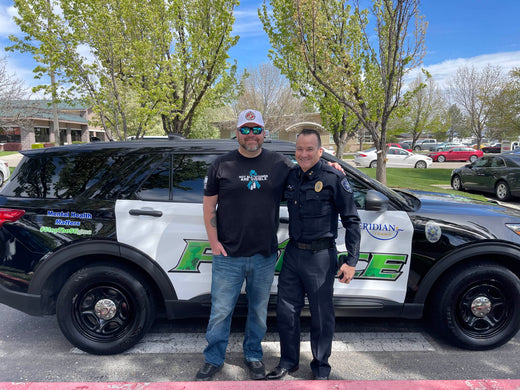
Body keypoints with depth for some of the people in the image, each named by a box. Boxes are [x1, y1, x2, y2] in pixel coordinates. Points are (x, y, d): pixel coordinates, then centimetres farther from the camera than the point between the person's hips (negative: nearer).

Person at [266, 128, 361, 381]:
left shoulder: (333, 178, -9)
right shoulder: (291, 176, 6)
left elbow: (351, 221, -8)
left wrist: (351, 260, -12)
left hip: (320, 256, -5)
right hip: (293, 253, 5)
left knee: (322, 315, 9)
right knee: (286, 310, 13)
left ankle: (321, 368, 31)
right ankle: (288, 361, 35)